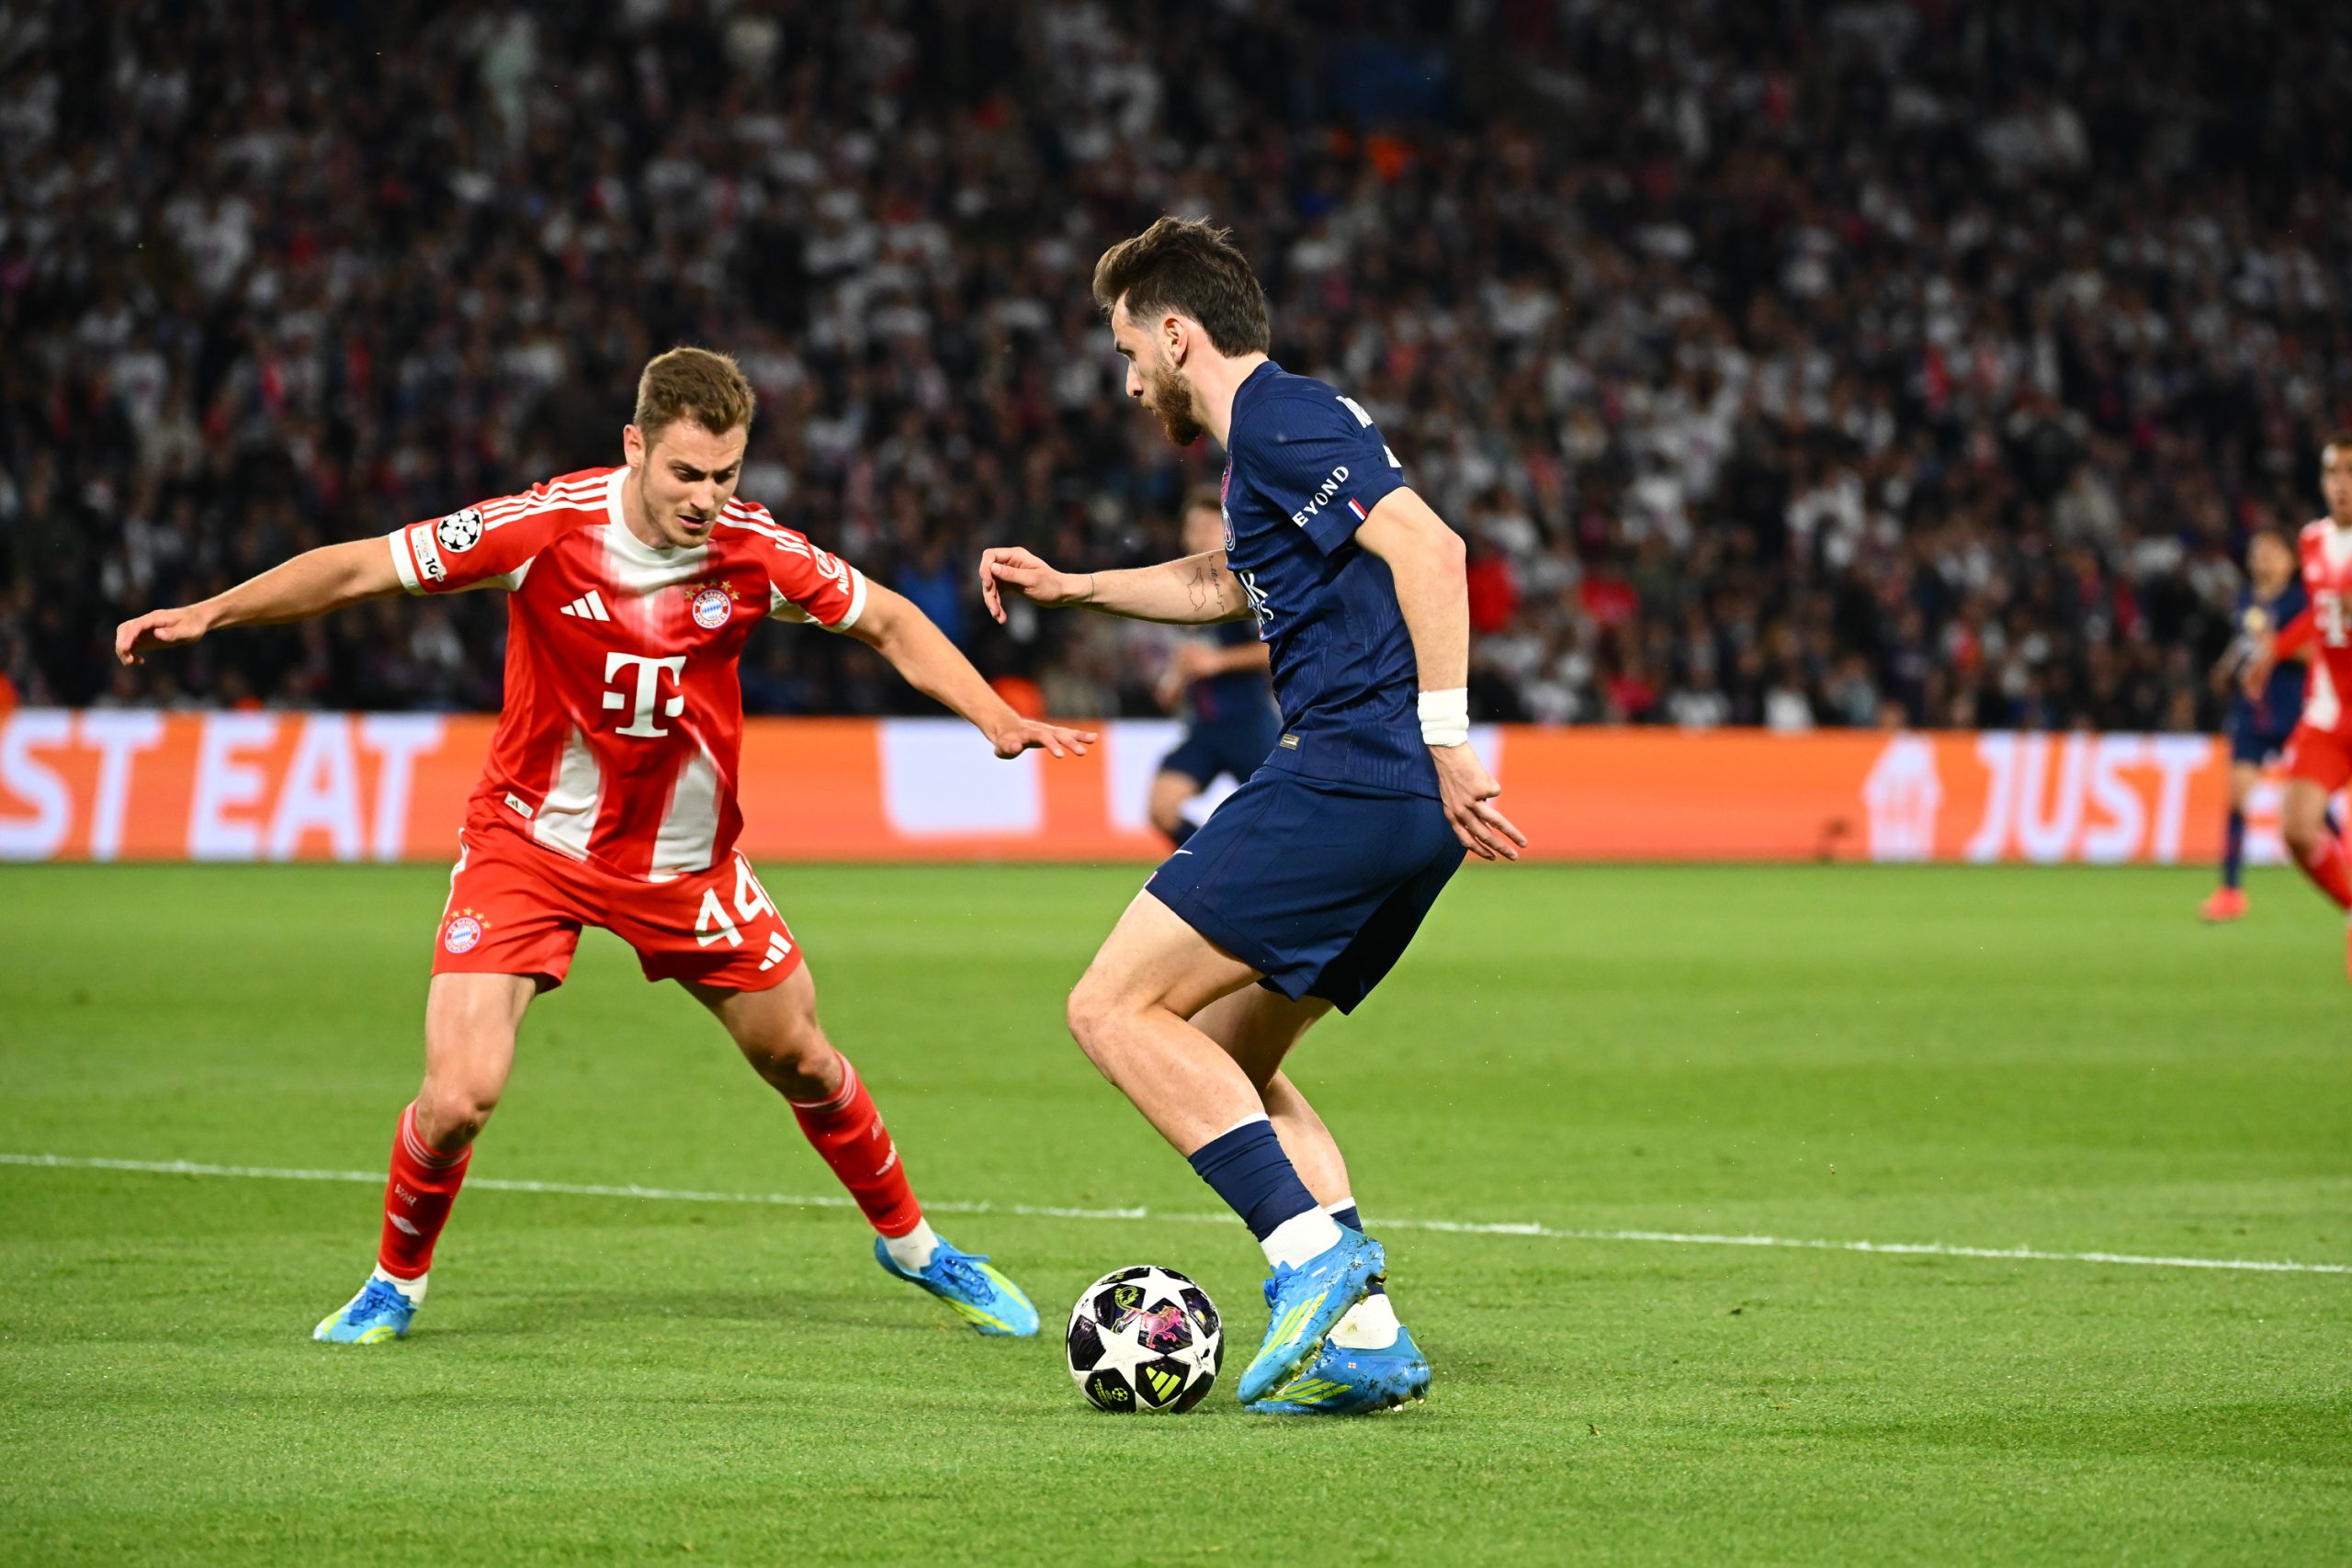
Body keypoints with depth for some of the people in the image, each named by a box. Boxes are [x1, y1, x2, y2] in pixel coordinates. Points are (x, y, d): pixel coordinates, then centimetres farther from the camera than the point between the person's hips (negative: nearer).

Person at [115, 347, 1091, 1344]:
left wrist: (996, 719, -10)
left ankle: (910, 1243, 40)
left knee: (800, 1061, 13)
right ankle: (397, 1280, 13)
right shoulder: (547, 527, -22)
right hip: (531, 841, -2)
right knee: (459, 1095, -16)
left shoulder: (754, 550, -15)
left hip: (686, 864, 3)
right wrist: (208, 614, -21)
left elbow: (889, 624, 1)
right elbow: (363, 568, -15)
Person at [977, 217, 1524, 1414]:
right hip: (1405, 815, 10)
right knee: (1223, 1062, 15)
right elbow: (1226, 581, 45)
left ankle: (1312, 1247, -18)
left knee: (1115, 1009, -8)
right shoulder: (1269, 436, 24)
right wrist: (1072, 588, 46)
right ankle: (1363, 1336, 6)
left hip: (1343, 774, -10)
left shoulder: (1279, 420, -8)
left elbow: (1427, 546, -21)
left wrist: (1445, 737, -25)